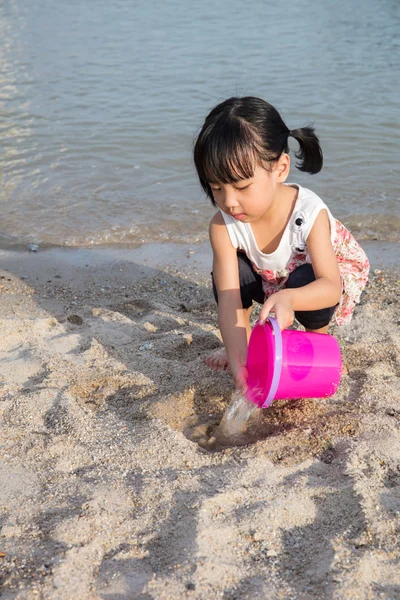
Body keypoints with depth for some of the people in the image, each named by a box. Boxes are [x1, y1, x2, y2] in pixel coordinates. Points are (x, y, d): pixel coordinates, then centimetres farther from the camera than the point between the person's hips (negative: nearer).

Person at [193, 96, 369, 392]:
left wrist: (288, 298, -68)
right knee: (230, 272, -25)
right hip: (269, 278, 3)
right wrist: (239, 360, -52)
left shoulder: (310, 213, -38)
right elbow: (229, 298, -37)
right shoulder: (223, 226, -31)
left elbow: (330, 286, -45)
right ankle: (245, 342, 1)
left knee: (303, 281, -35)